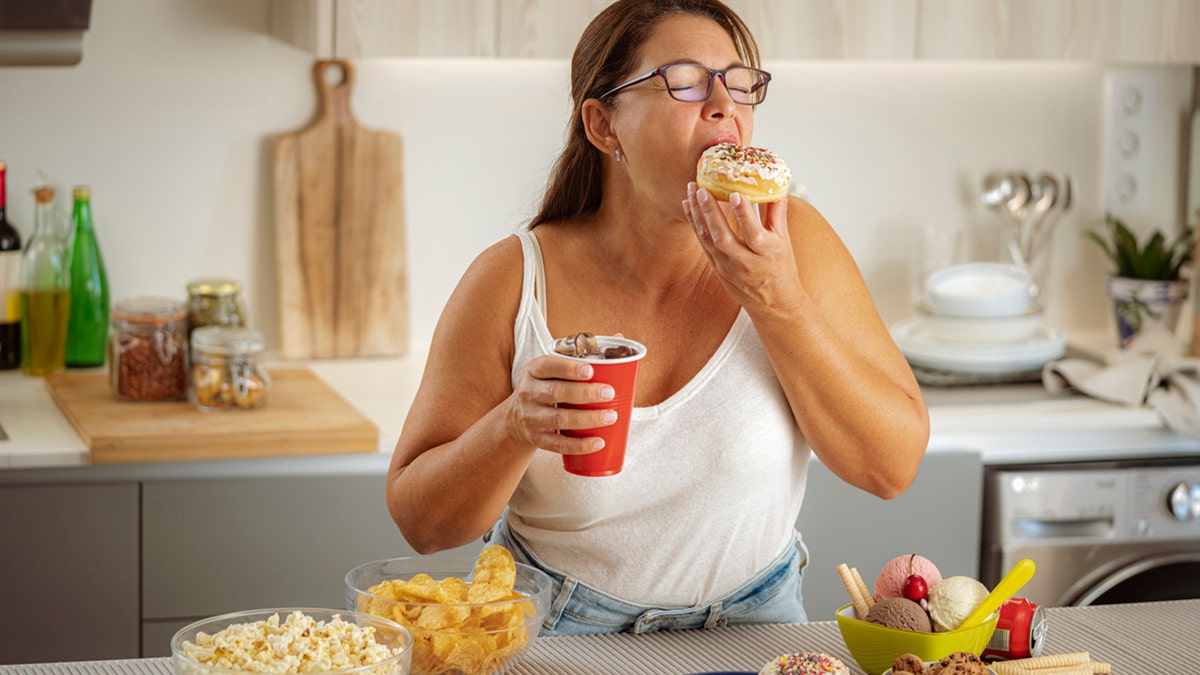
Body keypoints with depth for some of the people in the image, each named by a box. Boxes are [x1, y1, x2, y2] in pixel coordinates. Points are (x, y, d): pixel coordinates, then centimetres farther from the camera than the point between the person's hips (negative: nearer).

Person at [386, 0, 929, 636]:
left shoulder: (791, 242, -7)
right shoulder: (513, 280, -11)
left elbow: (893, 465, -9)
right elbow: (418, 521, -7)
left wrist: (777, 303, -19)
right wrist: (515, 429, -26)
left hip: (750, 623, 2)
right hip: (554, 631, -1)